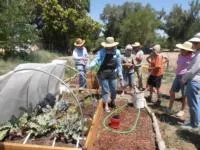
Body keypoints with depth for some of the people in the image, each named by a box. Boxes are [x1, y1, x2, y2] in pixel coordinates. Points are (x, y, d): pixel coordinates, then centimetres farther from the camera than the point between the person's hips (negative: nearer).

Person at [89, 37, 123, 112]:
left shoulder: (117, 52, -4)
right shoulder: (101, 52, -12)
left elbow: (119, 65, 2)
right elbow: (96, 59, -24)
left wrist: (120, 76, 4)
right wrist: (91, 66, -45)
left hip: (112, 73, 3)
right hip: (103, 74, -2)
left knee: (114, 89, 11)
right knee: (105, 90, 4)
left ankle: (113, 101, 38)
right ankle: (106, 105, 20)